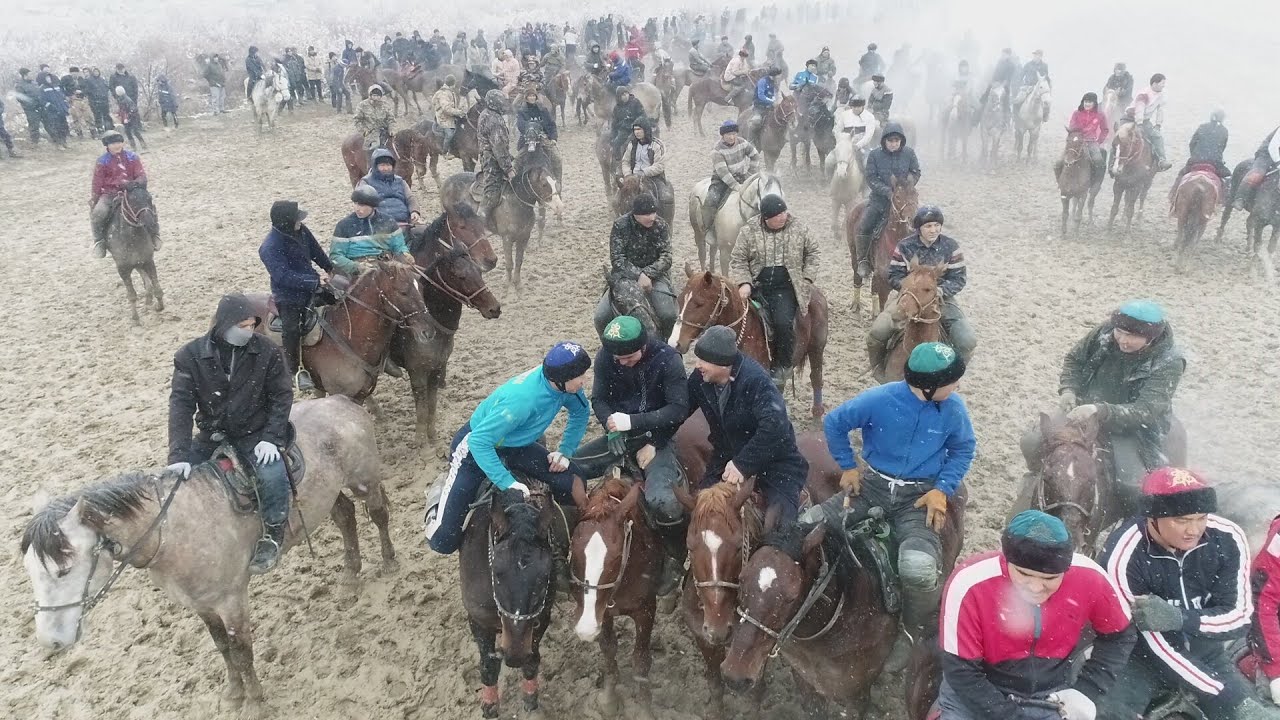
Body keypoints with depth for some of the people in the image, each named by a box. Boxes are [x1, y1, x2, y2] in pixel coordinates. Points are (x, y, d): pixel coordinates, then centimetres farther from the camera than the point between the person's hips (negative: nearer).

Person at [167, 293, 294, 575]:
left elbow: (282, 395, -4)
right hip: (211, 435, 3)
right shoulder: (190, 356, -8)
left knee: (273, 476, -29)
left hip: (255, 433, -2)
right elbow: (181, 405, -14)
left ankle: (272, 536, -6)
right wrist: (178, 455, -25)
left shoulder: (266, 351, -8)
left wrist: (271, 437, -17)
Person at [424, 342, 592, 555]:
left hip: (515, 445, 7)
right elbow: (479, 442, -36)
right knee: (443, 541, -12)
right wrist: (508, 483, -38)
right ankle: (439, 496, 18)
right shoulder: (521, 400, -39)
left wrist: (565, 451, -5)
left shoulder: (562, 383, -17)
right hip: (476, 446, -6)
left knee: (573, 482, -12)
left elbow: (581, 412, 5)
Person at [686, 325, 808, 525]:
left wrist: (743, 463, -39)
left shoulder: (755, 380, -29)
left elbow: (774, 425, -40)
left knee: (778, 524, -18)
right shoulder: (701, 378, -11)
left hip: (773, 458, -5)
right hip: (727, 455, 5)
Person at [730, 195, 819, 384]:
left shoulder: (798, 228, 2)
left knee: (783, 322, -26)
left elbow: (812, 253, 13)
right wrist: (744, 282, -14)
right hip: (756, 286, 1)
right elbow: (738, 260, 2)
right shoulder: (749, 231, 0)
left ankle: (783, 366, -3)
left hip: (785, 287, -1)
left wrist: (807, 279, 2)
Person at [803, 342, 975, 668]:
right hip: (872, 483, 2)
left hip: (918, 495, -1)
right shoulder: (879, 399, -15)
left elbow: (964, 449, 7)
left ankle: (913, 630, 6)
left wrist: (943, 490, -7)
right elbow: (834, 423, 0)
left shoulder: (953, 408, -10)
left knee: (918, 568, -29)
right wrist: (848, 466, 1)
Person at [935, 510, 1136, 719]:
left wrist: (1088, 689, -8)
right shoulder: (970, 584, -28)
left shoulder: (1089, 577, -19)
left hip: (1052, 698, 2)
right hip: (978, 693, -2)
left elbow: (1119, 635, 1)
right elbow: (960, 670, -20)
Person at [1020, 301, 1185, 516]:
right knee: (1032, 444, -9)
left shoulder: (1168, 362, -20)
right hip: (1083, 409, 4)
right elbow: (1074, 359, 7)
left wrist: (1100, 410, -43)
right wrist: (1068, 390, -13)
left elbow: (1146, 411, -28)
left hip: (1130, 429, -4)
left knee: (1131, 487, -25)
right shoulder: (1106, 332, -10)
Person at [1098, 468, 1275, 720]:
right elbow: (1157, 646, -24)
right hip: (1143, 658, -4)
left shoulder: (1227, 539, -15)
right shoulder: (1124, 556, -28)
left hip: (1205, 655, 5)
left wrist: (1178, 619, -32)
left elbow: (1239, 616, -13)